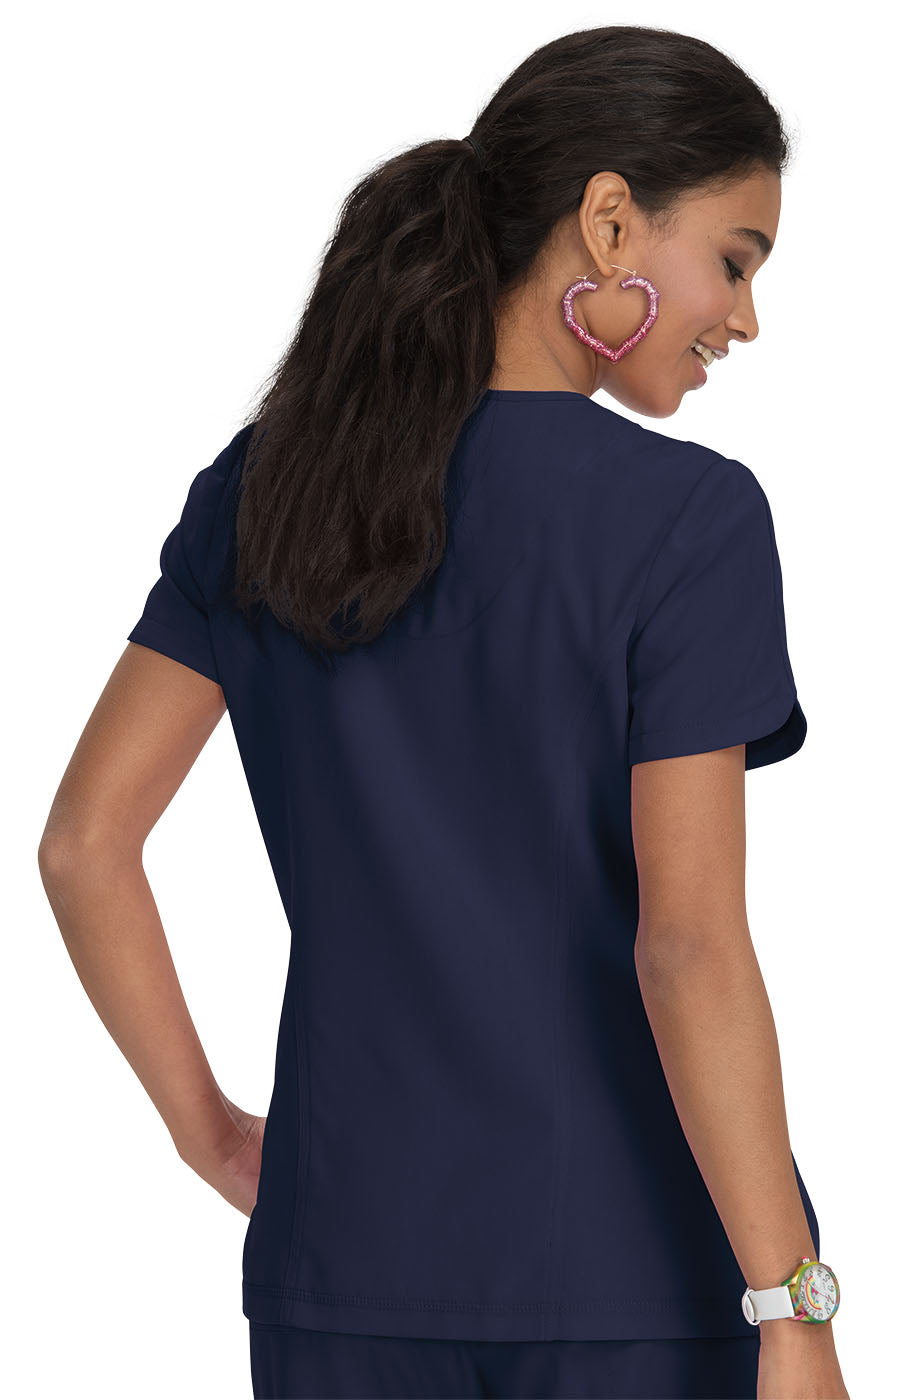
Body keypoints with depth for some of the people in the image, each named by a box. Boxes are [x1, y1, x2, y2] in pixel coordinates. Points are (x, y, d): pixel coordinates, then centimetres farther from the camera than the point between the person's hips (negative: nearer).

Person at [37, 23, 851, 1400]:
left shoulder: (266, 485, 3)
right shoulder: (686, 517, -11)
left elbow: (82, 843, 1)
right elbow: (690, 950, -16)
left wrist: (208, 1129, 10)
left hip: (352, 1255, 5)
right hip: (636, 1280, -4)